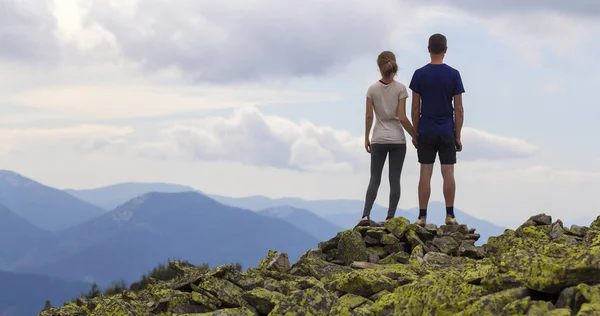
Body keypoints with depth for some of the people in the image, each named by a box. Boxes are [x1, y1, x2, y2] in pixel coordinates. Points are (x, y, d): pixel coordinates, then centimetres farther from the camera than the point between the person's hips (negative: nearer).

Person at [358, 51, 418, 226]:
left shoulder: (372, 89, -3)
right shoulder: (400, 88, -8)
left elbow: (369, 116, -2)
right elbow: (402, 117, -11)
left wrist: (366, 138, 9)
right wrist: (415, 136, 0)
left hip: (378, 140, 1)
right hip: (397, 140, -1)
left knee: (374, 178, 7)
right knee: (394, 179, 5)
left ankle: (366, 215, -7)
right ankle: (390, 217, 2)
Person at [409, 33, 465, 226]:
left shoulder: (420, 74, -3)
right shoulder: (453, 74, -3)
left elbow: (415, 107, -1)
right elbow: (459, 109, -2)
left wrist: (415, 133, 8)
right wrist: (458, 136, 4)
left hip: (426, 132, 0)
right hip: (447, 132, 0)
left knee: (425, 173, 1)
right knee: (448, 173, 2)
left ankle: (422, 217, 0)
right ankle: (450, 215, 0)